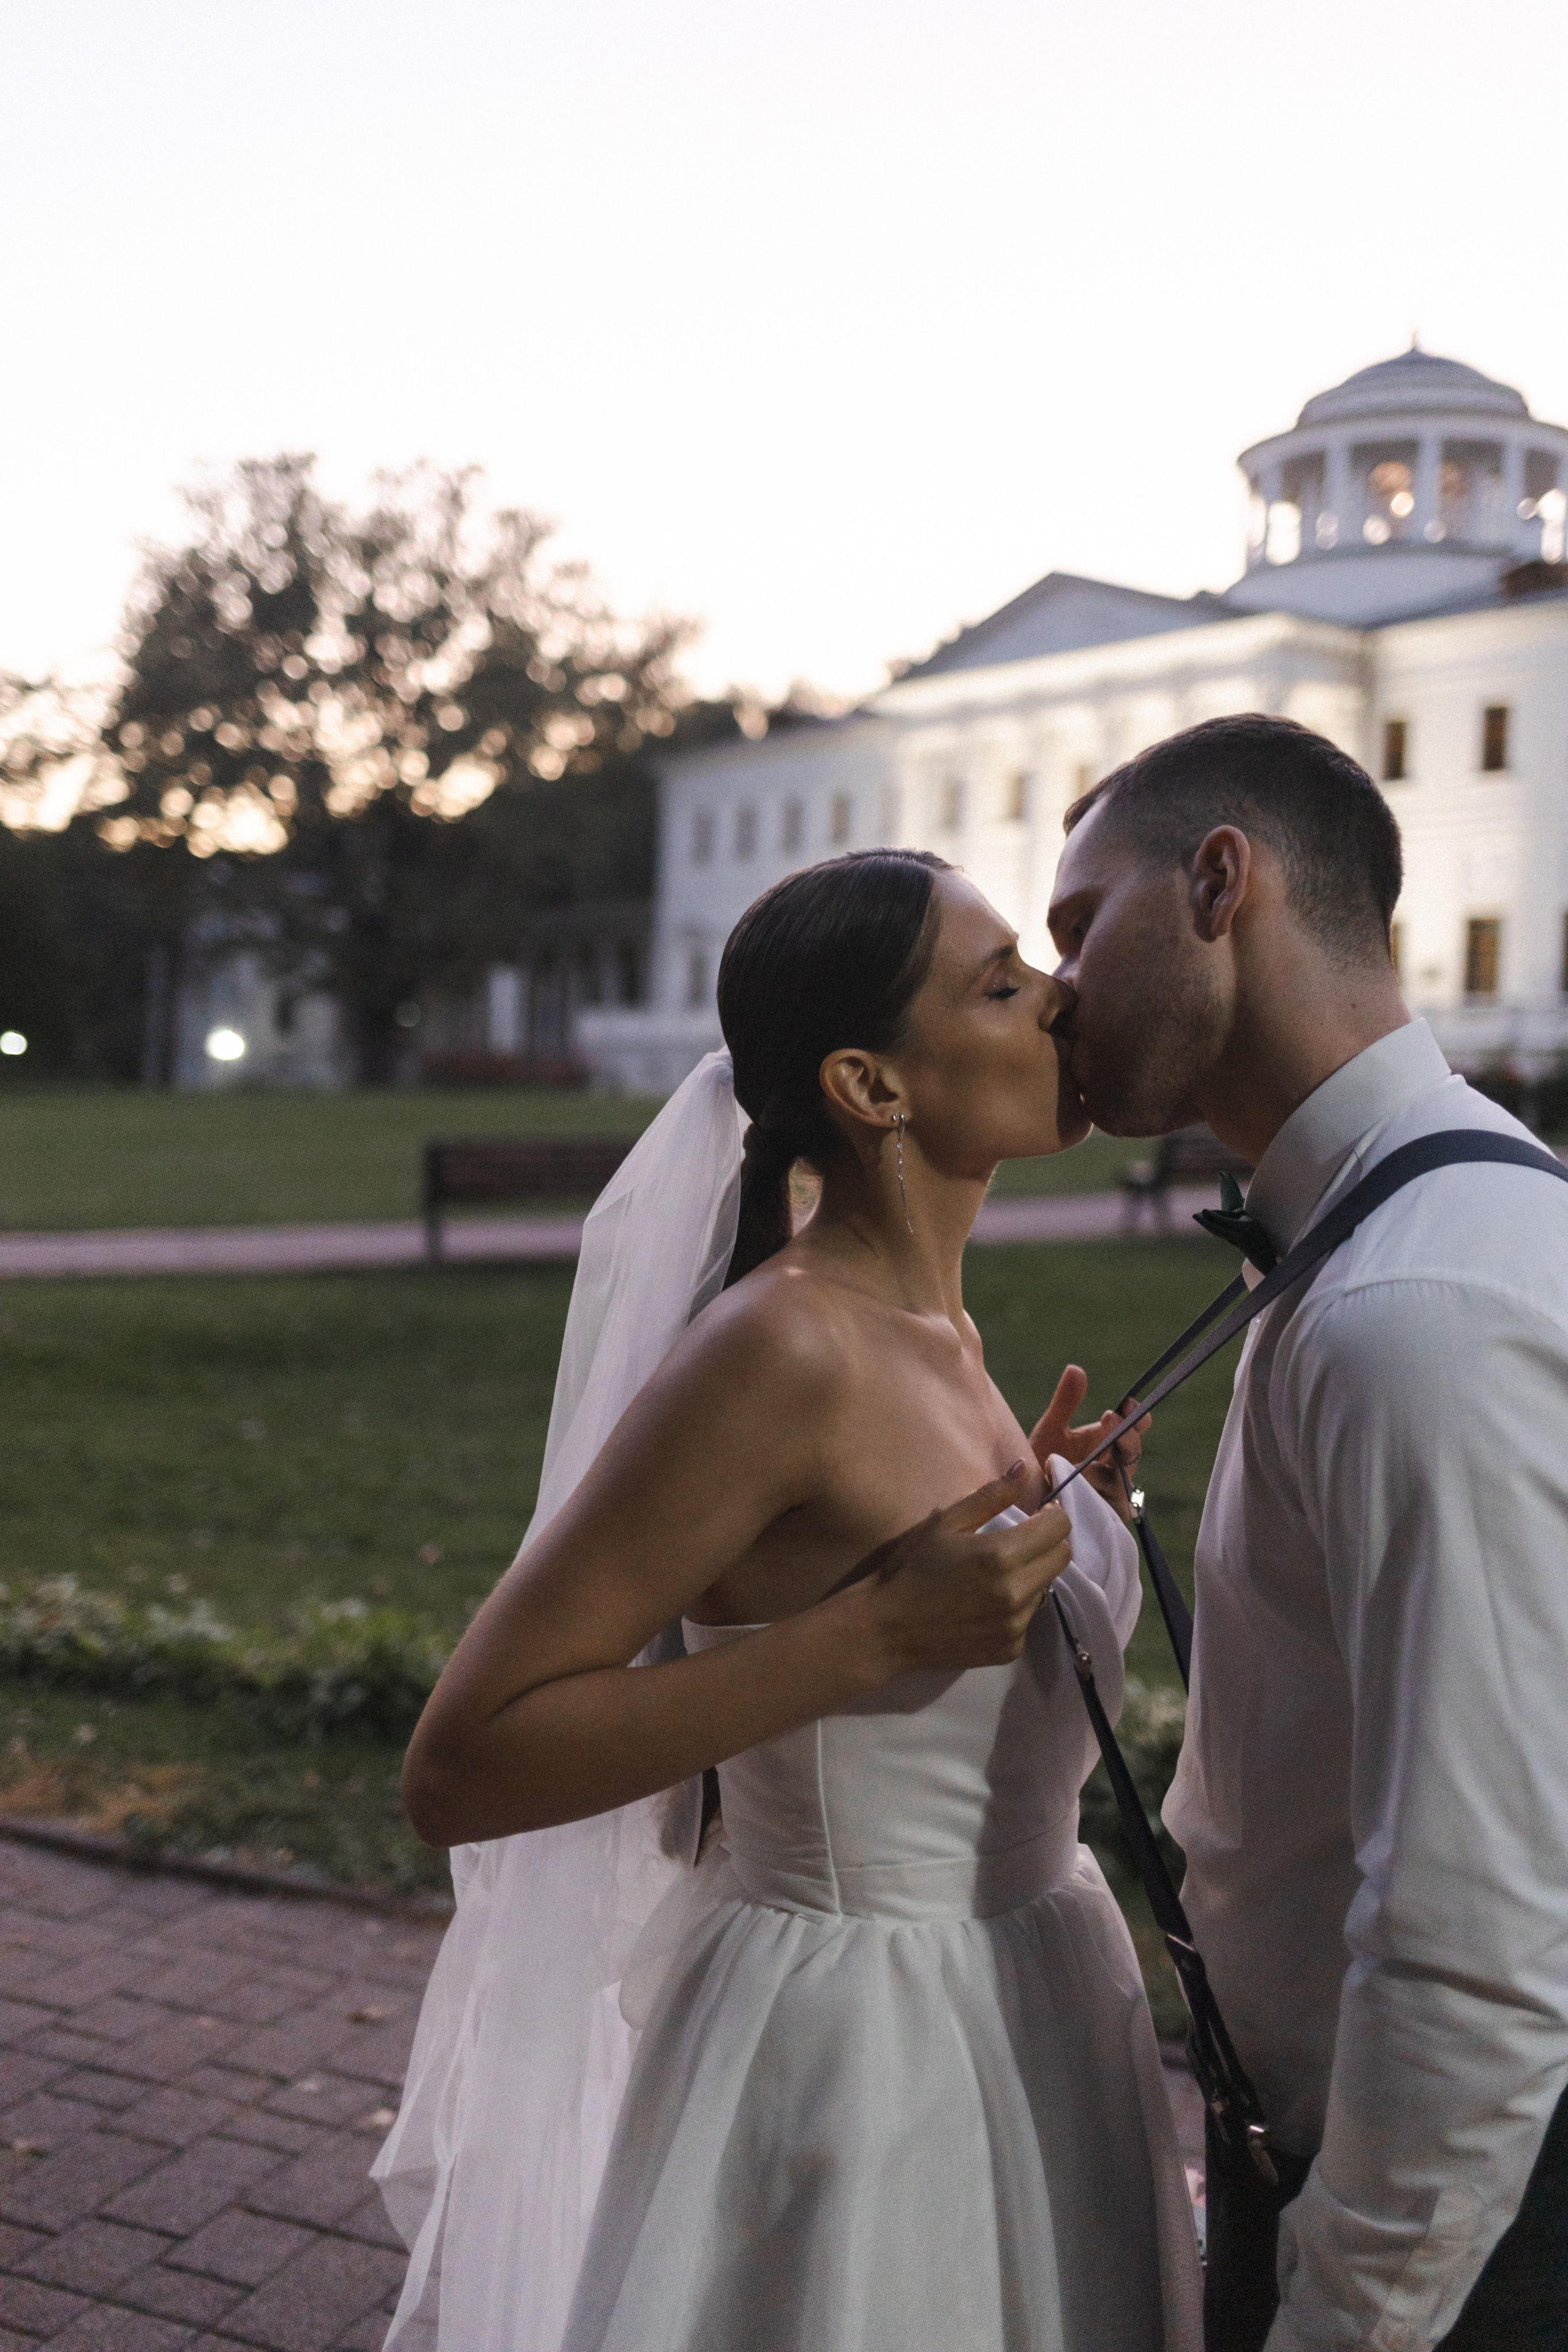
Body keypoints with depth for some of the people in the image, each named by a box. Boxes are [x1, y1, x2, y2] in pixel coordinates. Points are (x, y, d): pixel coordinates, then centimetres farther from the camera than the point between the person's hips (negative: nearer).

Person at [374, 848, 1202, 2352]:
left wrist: (1024, 1503, 6)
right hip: (853, 2041, -9)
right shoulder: (781, 1346, -24)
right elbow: (457, 1771, -26)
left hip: (1020, 2015, 9)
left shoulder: (938, 1332, 2)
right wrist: (879, 1629, -29)